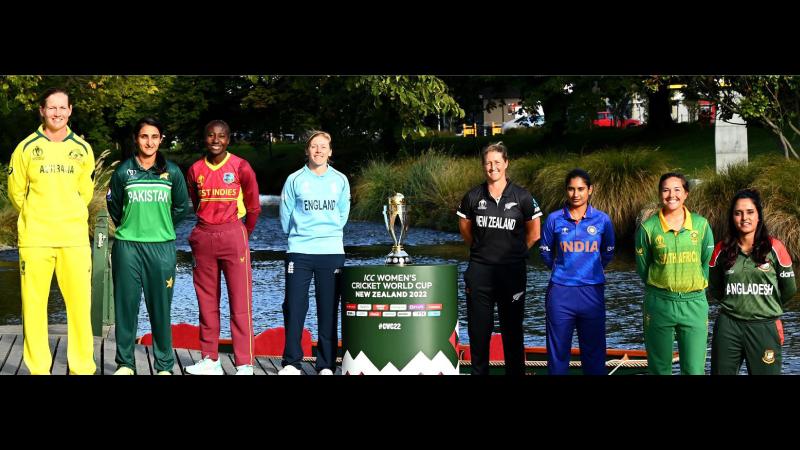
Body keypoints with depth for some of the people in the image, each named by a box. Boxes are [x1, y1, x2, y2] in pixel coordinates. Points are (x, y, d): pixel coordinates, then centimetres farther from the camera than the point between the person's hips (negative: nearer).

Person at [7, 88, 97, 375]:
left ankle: (83, 368, 5)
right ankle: (38, 368, 7)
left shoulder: (82, 149, 9)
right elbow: (16, 192, 11)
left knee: (80, 303, -2)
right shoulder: (26, 148, 3)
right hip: (35, 239, -1)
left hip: (74, 239, 1)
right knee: (34, 304, -1)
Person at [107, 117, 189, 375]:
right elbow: (114, 206, 14)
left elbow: (181, 207, 14)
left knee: (161, 307, 2)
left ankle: (164, 365, 9)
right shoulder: (123, 171, 2)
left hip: (162, 247, 0)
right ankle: (125, 363, 12)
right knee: (126, 305, 2)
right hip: (127, 246, 0)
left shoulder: (172, 172, 4)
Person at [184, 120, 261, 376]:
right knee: (207, 302, 7)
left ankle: (244, 365, -6)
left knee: (240, 302, -5)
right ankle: (210, 360, 14)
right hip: (203, 238, 4)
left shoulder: (240, 167, -3)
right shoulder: (195, 170, 7)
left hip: (233, 236, -4)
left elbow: (253, 207, 5)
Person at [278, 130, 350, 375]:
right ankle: (291, 363, 6)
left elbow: (343, 215, 14)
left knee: (328, 311, 1)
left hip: (332, 252, 1)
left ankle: (326, 365, 6)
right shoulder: (295, 180, 3)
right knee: (294, 308, -2)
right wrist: (299, 235, 11)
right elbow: (286, 217, 7)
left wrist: (328, 233, 12)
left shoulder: (340, 180, 7)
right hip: (299, 252, -1)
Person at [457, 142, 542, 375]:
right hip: (479, 271, 2)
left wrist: (515, 252, 9)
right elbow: (465, 227, 16)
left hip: (512, 271, -2)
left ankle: (515, 371, 13)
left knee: (512, 328, 6)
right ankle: (479, 371, 16)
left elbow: (534, 232, 6)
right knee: (478, 329, 7)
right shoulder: (473, 196, 1)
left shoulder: (522, 197, -3)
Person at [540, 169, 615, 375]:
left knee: (594, 350, 6)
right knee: (558, 351, 6)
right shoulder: (554, 219, -1)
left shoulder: (602, 220, 0)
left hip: (592, 293, 0)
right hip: (560, 292, 0)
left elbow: (608, 253, 15)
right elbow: (546, 252, 13)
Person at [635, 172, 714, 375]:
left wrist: (695, 288, 6)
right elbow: (642, 268, 6)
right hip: (659, 304, -1)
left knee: (695, 370, -1)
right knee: (659, 368, 7)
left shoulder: (701, 225, 2)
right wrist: (661, 289, 7)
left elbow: (707, 263, 10)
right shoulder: (648, 227, -3)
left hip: (694, 303, 1)